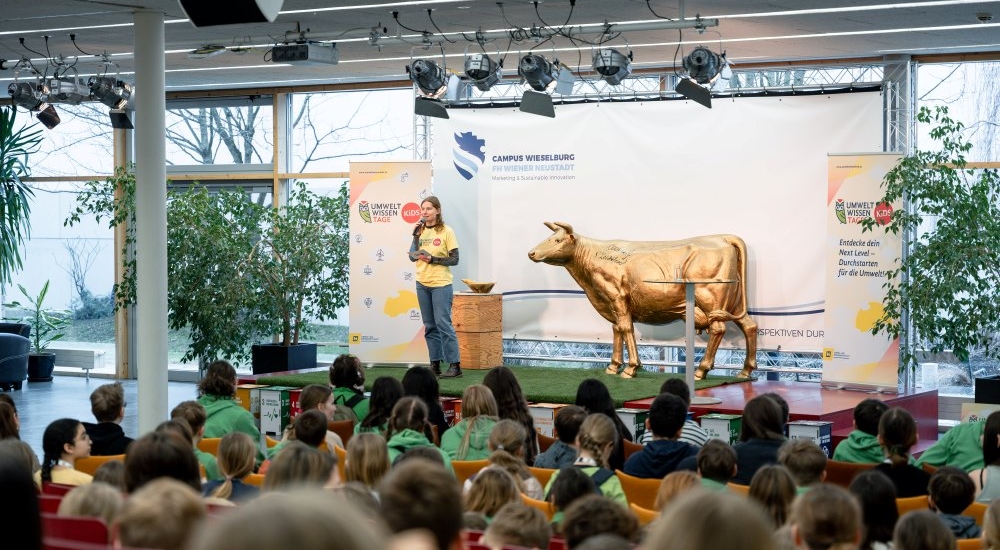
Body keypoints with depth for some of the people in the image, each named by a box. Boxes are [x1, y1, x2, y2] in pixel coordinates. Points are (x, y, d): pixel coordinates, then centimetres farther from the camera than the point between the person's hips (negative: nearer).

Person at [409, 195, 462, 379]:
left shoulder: (446, 232, -5)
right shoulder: (420, 231, 8)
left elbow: (454, 259, -7)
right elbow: (412, 257, 1)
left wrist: (433, 259, -18)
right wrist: (416, 235, -8)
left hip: (441, 284, -5)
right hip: (422, 284, 5)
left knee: (443, 324, -9)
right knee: (430, 326, 7)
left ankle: (454, 365, -7)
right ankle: (435, 364, 12)